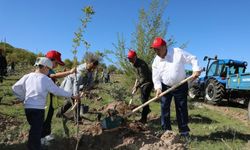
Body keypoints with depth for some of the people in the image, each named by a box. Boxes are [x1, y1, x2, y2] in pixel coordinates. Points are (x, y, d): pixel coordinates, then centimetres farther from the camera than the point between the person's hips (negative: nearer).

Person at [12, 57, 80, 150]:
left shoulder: (27, 76, 4)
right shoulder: (46, 79, -8)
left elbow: (15, 88, 9)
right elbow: (58, 91, -3)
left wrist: (23, 98, 17)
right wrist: (72, 96, 6)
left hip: (27, 107, 6)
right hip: (38, 109, -5)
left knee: (33, 130, 20)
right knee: (37, 131, 3)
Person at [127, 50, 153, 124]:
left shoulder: (141, 64, -26)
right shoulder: (136, 63, 4)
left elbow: (143, 78, -28)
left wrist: (136, 87, -27)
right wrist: (136, 84, 7)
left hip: (148, 82, -10)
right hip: (143, 82, 10)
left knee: (144, 99, -14)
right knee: (143, 98, 21)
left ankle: (143, 118, -11)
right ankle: (147, 110, 46)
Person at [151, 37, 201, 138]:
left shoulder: (177, 52, -12)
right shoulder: (156, 61, -2)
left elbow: (192, 59, -8)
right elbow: (156, 77, -5)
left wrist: (196, 70, -22)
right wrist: (158, 88, -20)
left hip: (180, 86, -3)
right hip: (165, 87, 3)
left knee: (182, 109, 4)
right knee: (164, 109, 1)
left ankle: (184, 132, 17)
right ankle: (167, 131, 14)